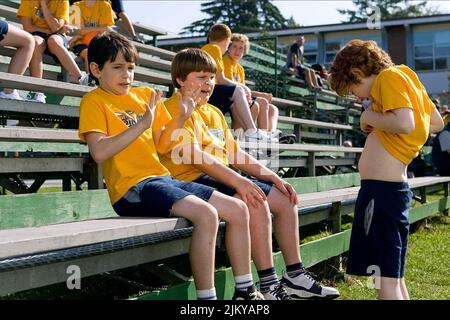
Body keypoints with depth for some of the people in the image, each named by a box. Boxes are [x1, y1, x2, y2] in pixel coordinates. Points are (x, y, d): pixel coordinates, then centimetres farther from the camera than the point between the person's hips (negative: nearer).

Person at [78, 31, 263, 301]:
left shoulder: (146, 95, 17)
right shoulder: (94, 102, -2)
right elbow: (99, 152, -18)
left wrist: (181, 117, 2)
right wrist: (142, 124, -21)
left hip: (164, 178, 8)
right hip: (133, 188, -8)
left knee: (238, 210, 3)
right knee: (206, 214, -30)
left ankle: (245, 290, 13)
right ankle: (206, 295, -23)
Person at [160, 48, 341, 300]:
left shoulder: (214, 112, 22)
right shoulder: (176, 109, -7)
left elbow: (235, 154, 21)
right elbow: (192, 154, -21)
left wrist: (274, 178, 11)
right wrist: (236, 180, -30)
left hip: (222, 178, 10)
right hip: (193, 180, -9)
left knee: (286, 201, 3)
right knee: (257, 203, -29)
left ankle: (295, 276, 10)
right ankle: (269, 286, -24)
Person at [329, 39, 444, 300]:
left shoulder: (389, 77, -10)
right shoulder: (405, 75, 16)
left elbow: (404, 123, -26)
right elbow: (437, 123, 23)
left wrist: (370, 116, -9)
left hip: (381, 188, -10)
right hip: (393, 186, 10)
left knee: (385, 278, -7)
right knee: (393, 276, 16)